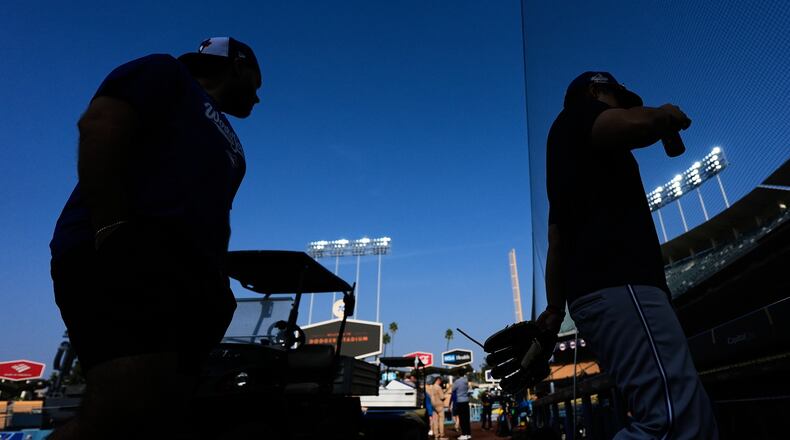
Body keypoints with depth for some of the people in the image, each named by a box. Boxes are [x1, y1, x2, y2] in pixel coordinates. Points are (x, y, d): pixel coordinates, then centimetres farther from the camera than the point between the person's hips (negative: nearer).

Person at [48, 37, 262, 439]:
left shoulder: (228, 143, 34)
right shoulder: (166, 74, 13)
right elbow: (99, 127, -5)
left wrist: (218, 284, 11)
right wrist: (115, 232, -17)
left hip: (190, 272, 8)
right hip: (125, 253, -8)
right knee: (128, 407, -23)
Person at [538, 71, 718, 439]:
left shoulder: (574, 148, 32)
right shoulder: (574, 117, 8)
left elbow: (557, 244, 27)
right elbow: (635, 124, -16)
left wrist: (555, 309, 25)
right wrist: (665, 116, 7)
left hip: (596, 292, 10)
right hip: (618, 285, -10)